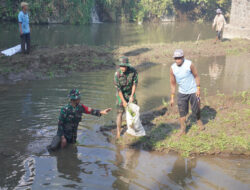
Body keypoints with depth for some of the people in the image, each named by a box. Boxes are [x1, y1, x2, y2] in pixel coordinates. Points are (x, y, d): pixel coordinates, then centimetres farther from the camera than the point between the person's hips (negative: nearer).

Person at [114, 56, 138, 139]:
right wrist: (123, 101, -20)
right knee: (120, 113, -6)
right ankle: (118, 133, 1)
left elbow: (135, 83, -11)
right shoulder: (117, 74, -26)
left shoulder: (133, 71, -21)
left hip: (130, 92, 3)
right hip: (121, 94, -3)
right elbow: (118, 89, -21)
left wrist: (132, 96, -15)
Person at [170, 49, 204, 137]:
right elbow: (173, 83, 1)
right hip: (182, 93, 2)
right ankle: (183, 129, 12)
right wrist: (172, 97, 2)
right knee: (182, 111, 0)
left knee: (196, 109, 8)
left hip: (193, 91, -2)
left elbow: (196, 76, -5)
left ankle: (199, 120, 40)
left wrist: (198, 89, -11)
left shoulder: (189, 64, -17)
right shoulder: (172, 68, -9)